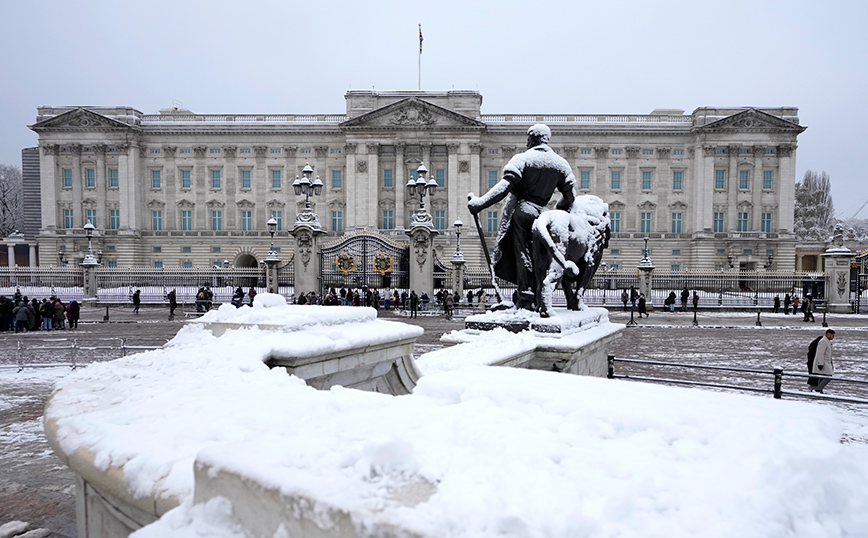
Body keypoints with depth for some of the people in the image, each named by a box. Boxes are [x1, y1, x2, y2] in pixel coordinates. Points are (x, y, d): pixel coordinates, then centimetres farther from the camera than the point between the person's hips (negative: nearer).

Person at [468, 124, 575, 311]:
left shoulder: (522, 159, -5)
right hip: (542, 213, 5)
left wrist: (479, 203, -16)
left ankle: (526, 300, 0)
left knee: (521, 254, 0)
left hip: (520, 210, -5)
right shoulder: (561, 164, 11)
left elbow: (505, 187, -16)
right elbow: (570, 197, 11)